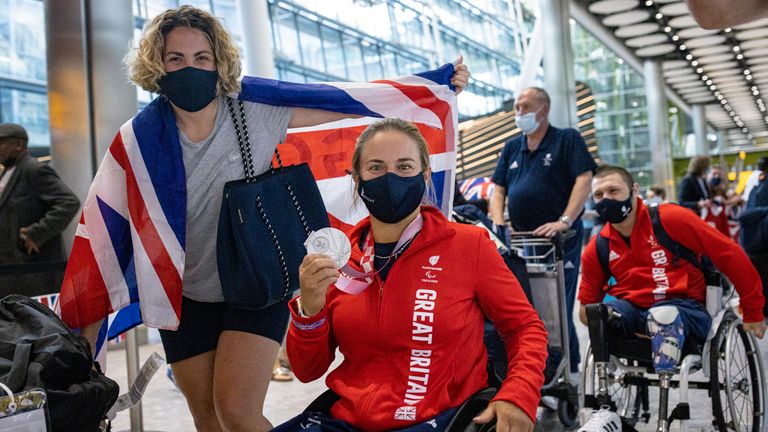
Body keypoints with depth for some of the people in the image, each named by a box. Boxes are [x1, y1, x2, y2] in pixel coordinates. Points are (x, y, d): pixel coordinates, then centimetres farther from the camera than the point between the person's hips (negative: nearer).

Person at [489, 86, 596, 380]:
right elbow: (498, 189, 15)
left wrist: (564, 221, -21)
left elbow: (584, 180, -10)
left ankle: (567, 370, 7)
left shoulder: (567, 139, 1)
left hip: (560, 240, -5)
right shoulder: (512, 148, 18)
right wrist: (499, 224, -2)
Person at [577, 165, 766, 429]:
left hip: (686, 310, -3)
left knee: (663, 314, -39)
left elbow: (730, 255, -3)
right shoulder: (597, 249, 5)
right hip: (633, 312, 4)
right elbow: (587, 302, 16)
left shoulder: (670, 219, -7)